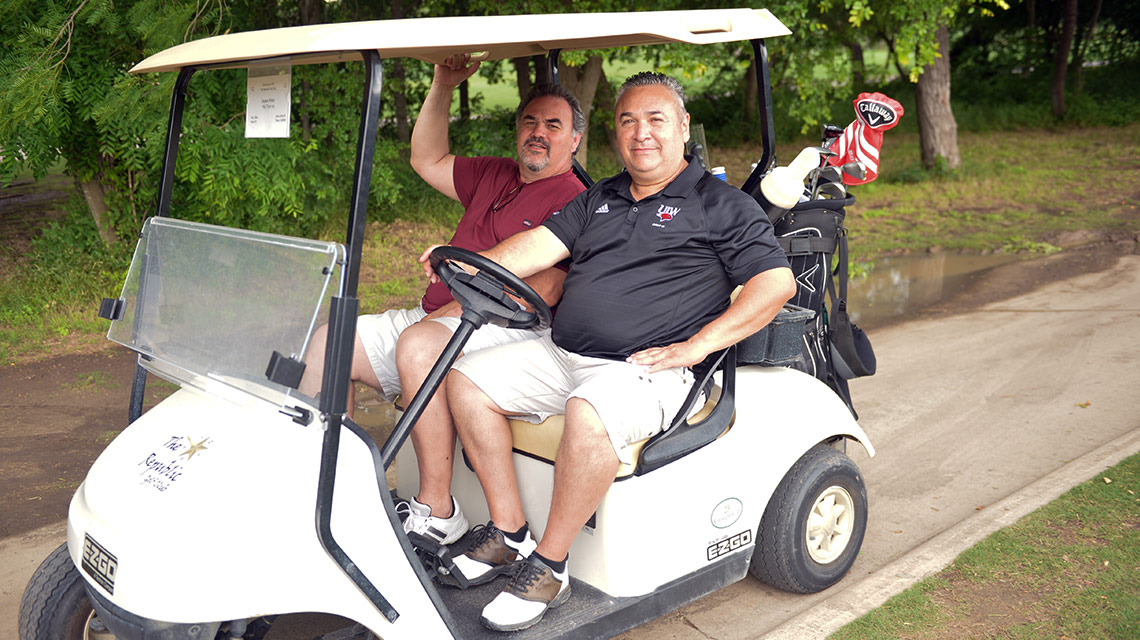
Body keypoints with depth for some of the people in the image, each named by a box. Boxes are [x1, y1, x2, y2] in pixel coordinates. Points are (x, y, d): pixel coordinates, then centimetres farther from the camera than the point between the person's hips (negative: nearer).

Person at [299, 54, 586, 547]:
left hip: (506, 328, -9)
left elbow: (542, 292, -16)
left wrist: (456, 311, -21)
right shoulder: (495, 176, 22)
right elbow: (427, 161, 27)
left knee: (420, 343, -37)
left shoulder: (574, 201, -6)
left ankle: (437, 512, -29)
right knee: (326, 340, -3)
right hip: (433, 317, 9)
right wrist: (443, 86, 17)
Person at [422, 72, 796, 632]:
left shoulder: (721, 205, 3)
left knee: (589, 415, -36)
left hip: (646, 368, -6)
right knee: (466, 380, -7)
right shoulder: (599, 199, 20)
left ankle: (549, 566, -18)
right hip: (560, 355, 7)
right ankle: (507, 533, -1)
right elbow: (541, 245, 7)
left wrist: (696, 345, -15)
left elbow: (777, 282, -6)